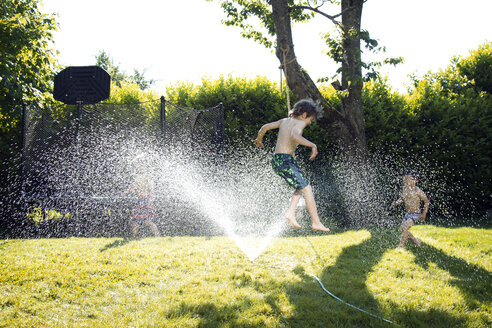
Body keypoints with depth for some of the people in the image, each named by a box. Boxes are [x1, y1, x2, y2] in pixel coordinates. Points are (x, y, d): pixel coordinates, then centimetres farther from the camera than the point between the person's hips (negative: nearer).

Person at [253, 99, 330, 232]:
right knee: (307, 189, -5)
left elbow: (264, 127, 21)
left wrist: (258, 140, 38)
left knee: (301, 186, 21)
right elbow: (295, 136, -29)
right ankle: (316, 223, -6)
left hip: (276, 160, 9)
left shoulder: (285, 121, 18)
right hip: (285, 160, -9)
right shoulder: (299, 123, -7)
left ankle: (291, 212, 6)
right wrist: (312, 145, -22)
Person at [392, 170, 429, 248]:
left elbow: (426, 201, -10)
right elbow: (402, 198, 18)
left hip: (415, 214, -8)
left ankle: (401, 246, -10)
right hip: (408, 213, 8)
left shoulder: (417, 191, -20)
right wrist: (396, 203, -3)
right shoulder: (405, 189, -1)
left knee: (405, 228, -20)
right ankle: (416, 241, 28)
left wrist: (424, 214, -10)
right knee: (402, 229, 10)